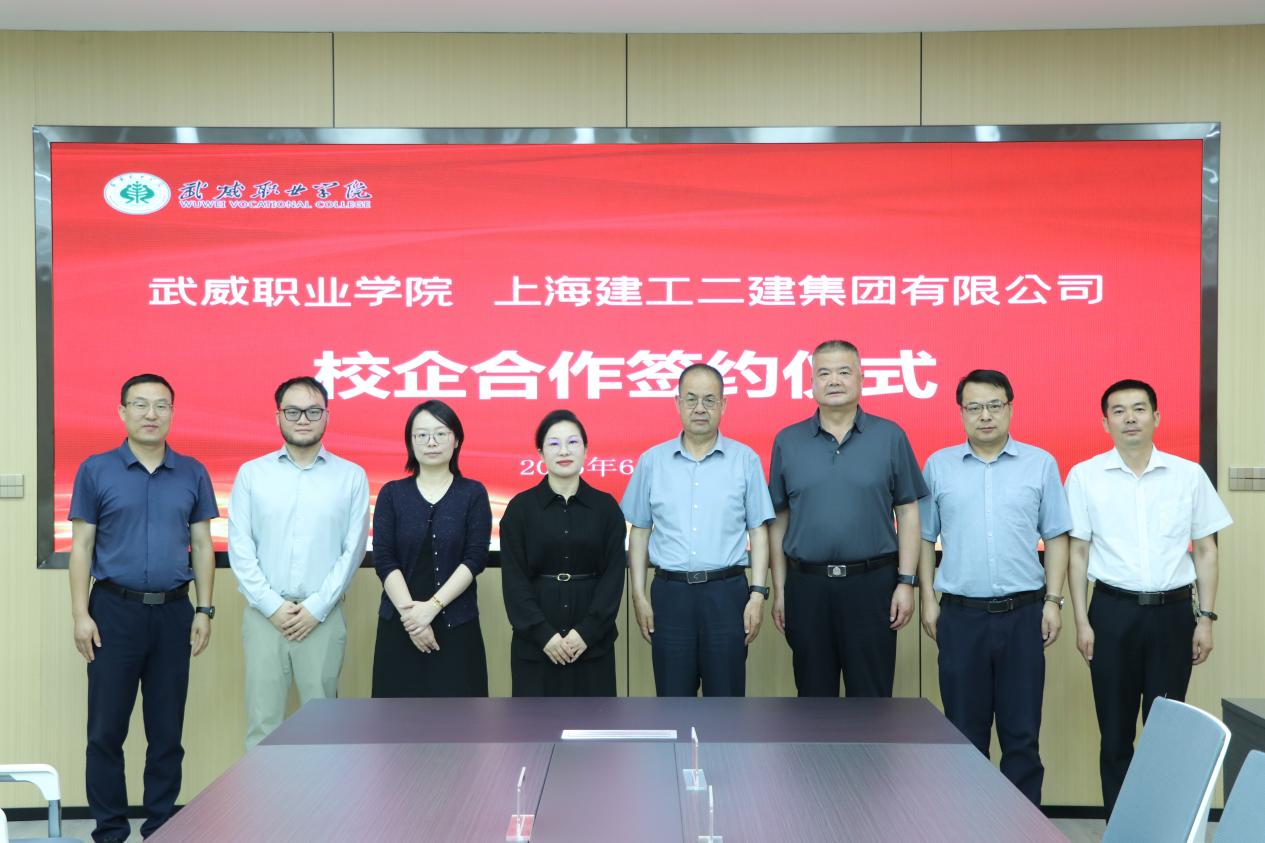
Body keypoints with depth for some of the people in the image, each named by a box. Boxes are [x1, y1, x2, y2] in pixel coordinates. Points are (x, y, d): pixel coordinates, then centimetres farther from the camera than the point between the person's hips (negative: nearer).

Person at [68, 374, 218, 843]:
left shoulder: (192, 474, 5)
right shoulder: (96, 471, 0)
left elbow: (202, 545, 7)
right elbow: (81, 546, 0)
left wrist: (204, 610, 1)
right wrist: (80, 614, -6)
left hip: (174, 612, 2)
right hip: (115, 610, -1)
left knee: (167, 730, 8)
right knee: (106, 730, 4)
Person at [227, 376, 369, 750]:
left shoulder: (351, 476, 3)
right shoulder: (251, 474, 5)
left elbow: (353, 549, 0)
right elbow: (240, 548, 0)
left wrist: (316, 608, -7)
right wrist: (272, 606, -8)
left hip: (323, 616, 0)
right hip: (264, 614, 0)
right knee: (263, 721, 3)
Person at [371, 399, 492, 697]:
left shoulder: (473, 493, 3)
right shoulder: (392, 493, 6)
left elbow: (476, 558, -6)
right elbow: (383, 559, -2)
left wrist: (432, 607, -15)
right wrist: (410, 611, -14)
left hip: (456, 624, -1)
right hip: (400, 624, 1)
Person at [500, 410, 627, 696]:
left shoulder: (606, 506, 4)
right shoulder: (520, 507, 1)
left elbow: (614, 575, -1)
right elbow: (513, 579, -3)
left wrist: (586, 631, -11)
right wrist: (543, 633, -12)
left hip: (593, 640, 1)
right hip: (535, 640, -1)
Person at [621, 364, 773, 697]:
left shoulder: (745, 460, 2)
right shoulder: (652, 461, 5)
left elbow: (758, 531, 3)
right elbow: (639, 532, 9)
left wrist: (758, 593, -4)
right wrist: (638, 595, 4)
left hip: (727, 593, -1)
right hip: (670, 593, 1)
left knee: (726, 696, 6)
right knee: (673, 697, 8)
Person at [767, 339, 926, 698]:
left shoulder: (890, 437, 2)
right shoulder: (788, 441, 5)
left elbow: (908, 513, 2)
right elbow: (779, 520, 7)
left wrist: (906, 582, -4)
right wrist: (779, 590, 4)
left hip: (872, 584, -1)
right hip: (806, 586, 2)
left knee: (871, 699, 5)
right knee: (813, 699, 11)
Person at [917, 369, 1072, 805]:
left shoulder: (1040, 464, 4)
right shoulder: (938, 466, 5)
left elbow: (1056, 537, 5)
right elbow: (924, 537, 8)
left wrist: (1053, 601, -1)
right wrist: (928, 600, 2)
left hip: (1023, 613, 0)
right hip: (961, 614, 0)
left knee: (1022, 730, 5)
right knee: (964, 729, 8)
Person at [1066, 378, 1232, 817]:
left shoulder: (1189, 475, 3)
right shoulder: (1084, 476, 0)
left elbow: (1206, 550, 7)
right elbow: (1078, 552, 2)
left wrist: (1205, 617, 2)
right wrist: (1082, 622, -2)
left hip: (1173, 612, 1)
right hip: (1113, 611, 0)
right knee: (1116, 730, 7)